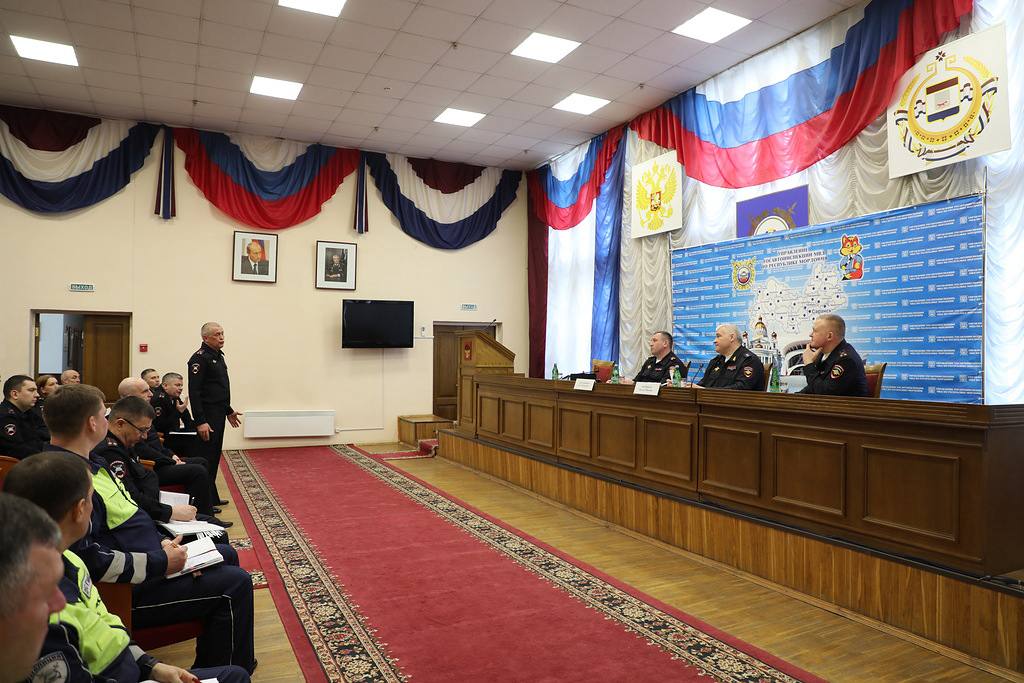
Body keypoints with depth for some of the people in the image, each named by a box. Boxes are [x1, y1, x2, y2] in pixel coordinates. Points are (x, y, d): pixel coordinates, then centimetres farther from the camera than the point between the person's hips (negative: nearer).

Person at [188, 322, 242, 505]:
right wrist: (200, 421, -25)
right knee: (207, 457, -6)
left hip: (219, 414, 10)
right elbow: (194, 392, -21)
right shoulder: (200, 358, -15)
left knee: (214, 456, 15)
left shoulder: (218, 356, 15)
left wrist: (228, 411, 24)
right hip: (207, 416, -10)